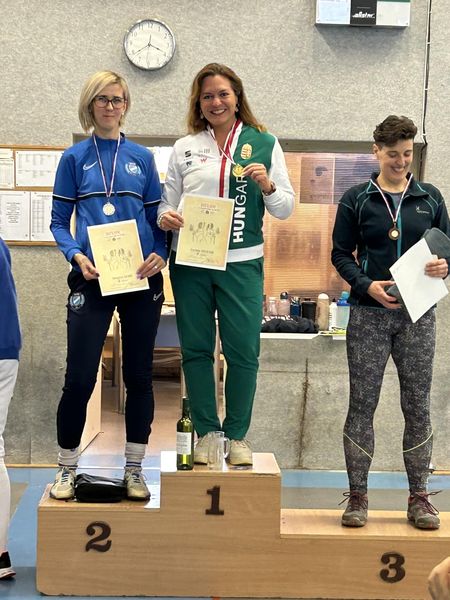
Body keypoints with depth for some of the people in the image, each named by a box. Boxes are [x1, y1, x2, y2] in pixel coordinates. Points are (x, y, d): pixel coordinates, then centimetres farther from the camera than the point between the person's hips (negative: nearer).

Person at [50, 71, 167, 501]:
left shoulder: (142, 158, 10)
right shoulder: (75, 158, 5)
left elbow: (158, 217, 11)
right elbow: (59, 221, 5)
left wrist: (160, 255, -8)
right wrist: (76, 255, -14)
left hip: (142, 280, 2)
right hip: (92, 280, -2)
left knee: (139, 376, 7)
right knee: (79, 377, -3)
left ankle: (134, 469, 19)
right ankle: (66, 469, 14)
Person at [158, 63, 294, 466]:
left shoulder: (264, 143, 5)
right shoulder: (185, 147, 9)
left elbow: (285, 209, 6)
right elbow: (167, 203, 13)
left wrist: (267, 186, -13)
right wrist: (166, 217, -9)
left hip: (241, 263, -2)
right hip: (190, 262, 2)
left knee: (243, 350, -2)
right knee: (196, 349, 6)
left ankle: (238, 434, 13)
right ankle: (206, 432, 18)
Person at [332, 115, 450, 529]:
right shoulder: (357, 199, 3)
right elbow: (341, 253, 3)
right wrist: (366, 285, -14)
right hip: (369, 313, -1)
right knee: (362, 403, 1)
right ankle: (357, 495, 10)